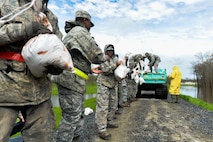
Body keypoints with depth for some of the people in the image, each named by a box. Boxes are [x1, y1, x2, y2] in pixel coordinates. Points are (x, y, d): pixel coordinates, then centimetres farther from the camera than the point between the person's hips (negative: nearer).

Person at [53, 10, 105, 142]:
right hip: (71, 80, -10)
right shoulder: (81, 32, -9)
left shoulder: (71, 33, 24)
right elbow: (98, 56, -10)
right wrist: (104, 57, 12)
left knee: (79, 115, 16)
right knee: (71, 118, -4)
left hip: (73, 81, 10)